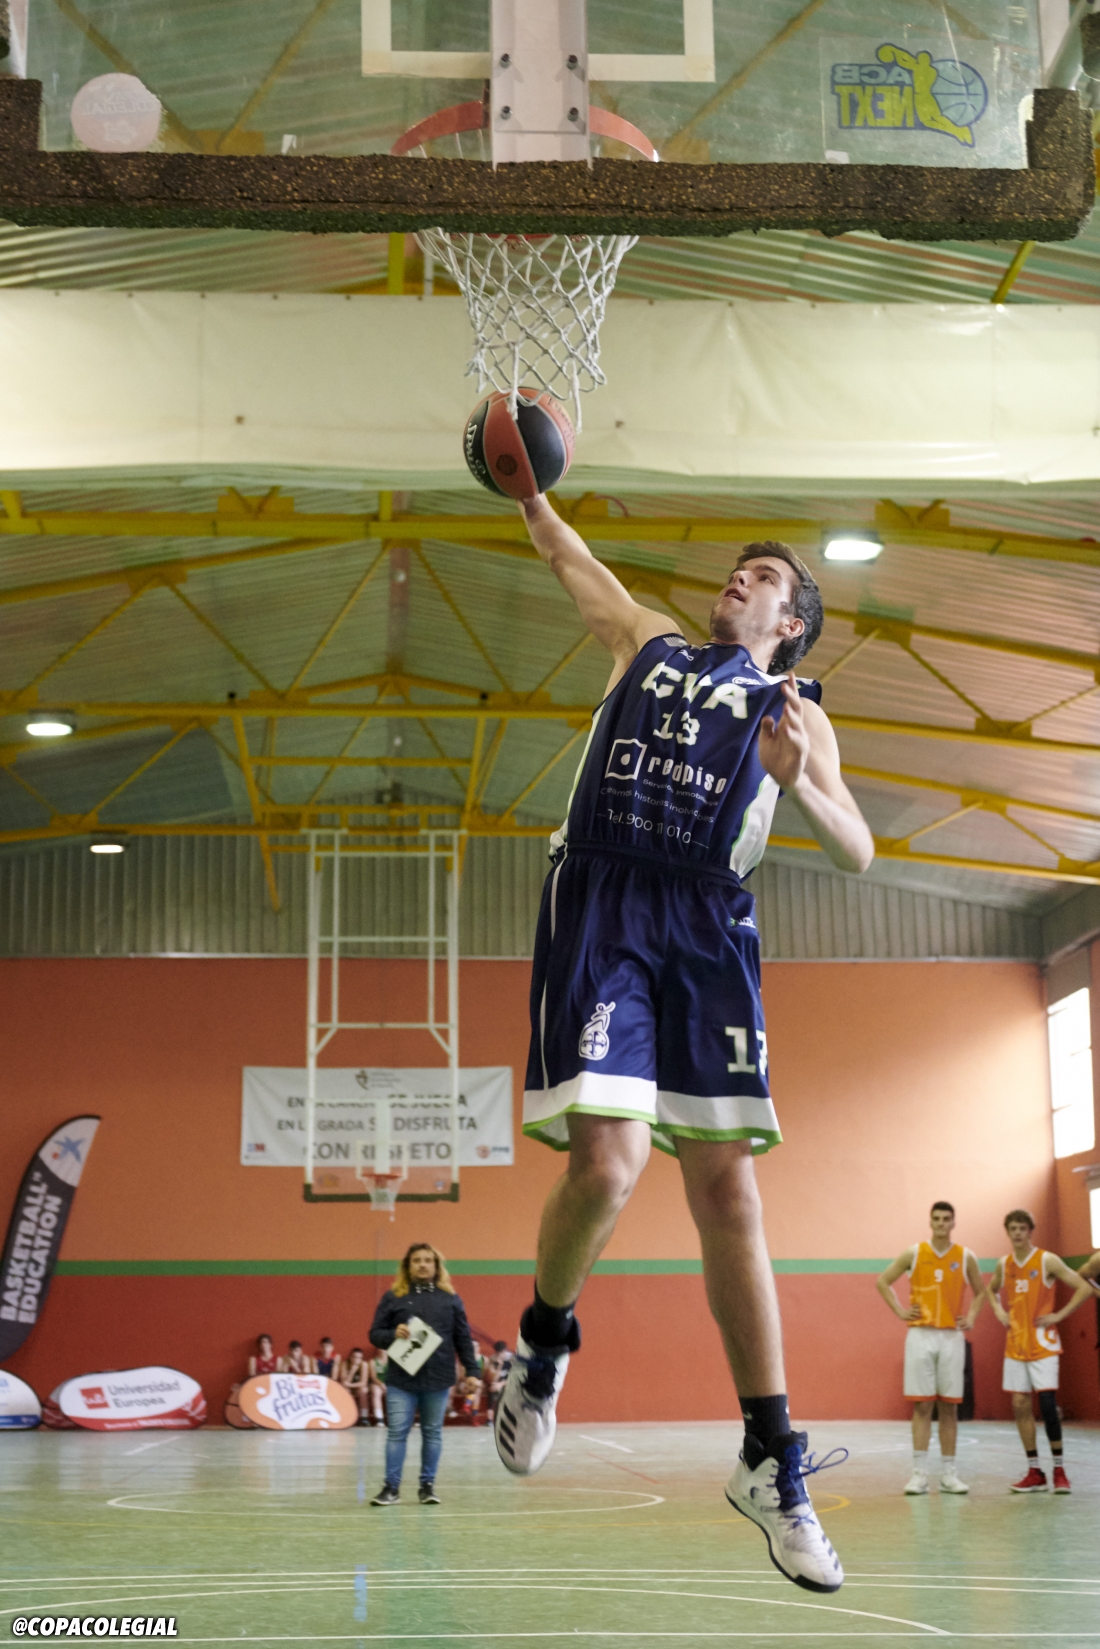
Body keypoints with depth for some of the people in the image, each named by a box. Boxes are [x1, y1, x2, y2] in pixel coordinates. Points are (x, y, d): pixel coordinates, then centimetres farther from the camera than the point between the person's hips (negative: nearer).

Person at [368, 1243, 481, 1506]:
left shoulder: (450, 1298, 9)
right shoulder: (393, 1297, 5)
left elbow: (463, 1338, 9)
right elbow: (375, 1334, 5)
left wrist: (471, 1370, 3)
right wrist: (393, 1334, -16)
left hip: (438, 1379, 1)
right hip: (401, 1380, -1)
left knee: (432, 1433, 7)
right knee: (397, 1432, -3)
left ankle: (427, 1485, 16)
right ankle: (391, 1486, 3)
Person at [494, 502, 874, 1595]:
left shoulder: (795, 709, 18)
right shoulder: (648, 644, 24)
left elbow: (857, 855, 8)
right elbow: (564, 555, 35)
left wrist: (795, 781, -10)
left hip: (707, 928, 1)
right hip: (599, 902, -1)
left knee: (726, 1188, -3)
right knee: (607, 1159, -19)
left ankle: (771, 1464, 4)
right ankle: (542, 1347, 11)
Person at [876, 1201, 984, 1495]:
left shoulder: (965, 1257, 5)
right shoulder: (914, 1254, 2)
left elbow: (980, 1291, 20)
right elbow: (882, 1282, 9)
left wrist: (971, 1318, 5)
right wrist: (900, 1311, 0)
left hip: (952, 1338, 1)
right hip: (920, 1336, -1)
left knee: (949, 1407, 3)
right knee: (921, 1406, -3)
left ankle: (948, 1473, 9)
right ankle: (919, 1473, -2)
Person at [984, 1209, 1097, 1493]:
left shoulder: (1048, 1261, -8)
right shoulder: (1004, 1264, 7)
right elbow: (990, 1288, 27)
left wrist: (1059, 1315, -13)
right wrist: (998, 1310, 9)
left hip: (1042, 1343, -5)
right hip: (1015, 1344, 5)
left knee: (1047, 1402, -13)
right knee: (1020, 1405, 3)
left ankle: (1059, 1470, -3)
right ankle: (1034, 1472, 10)